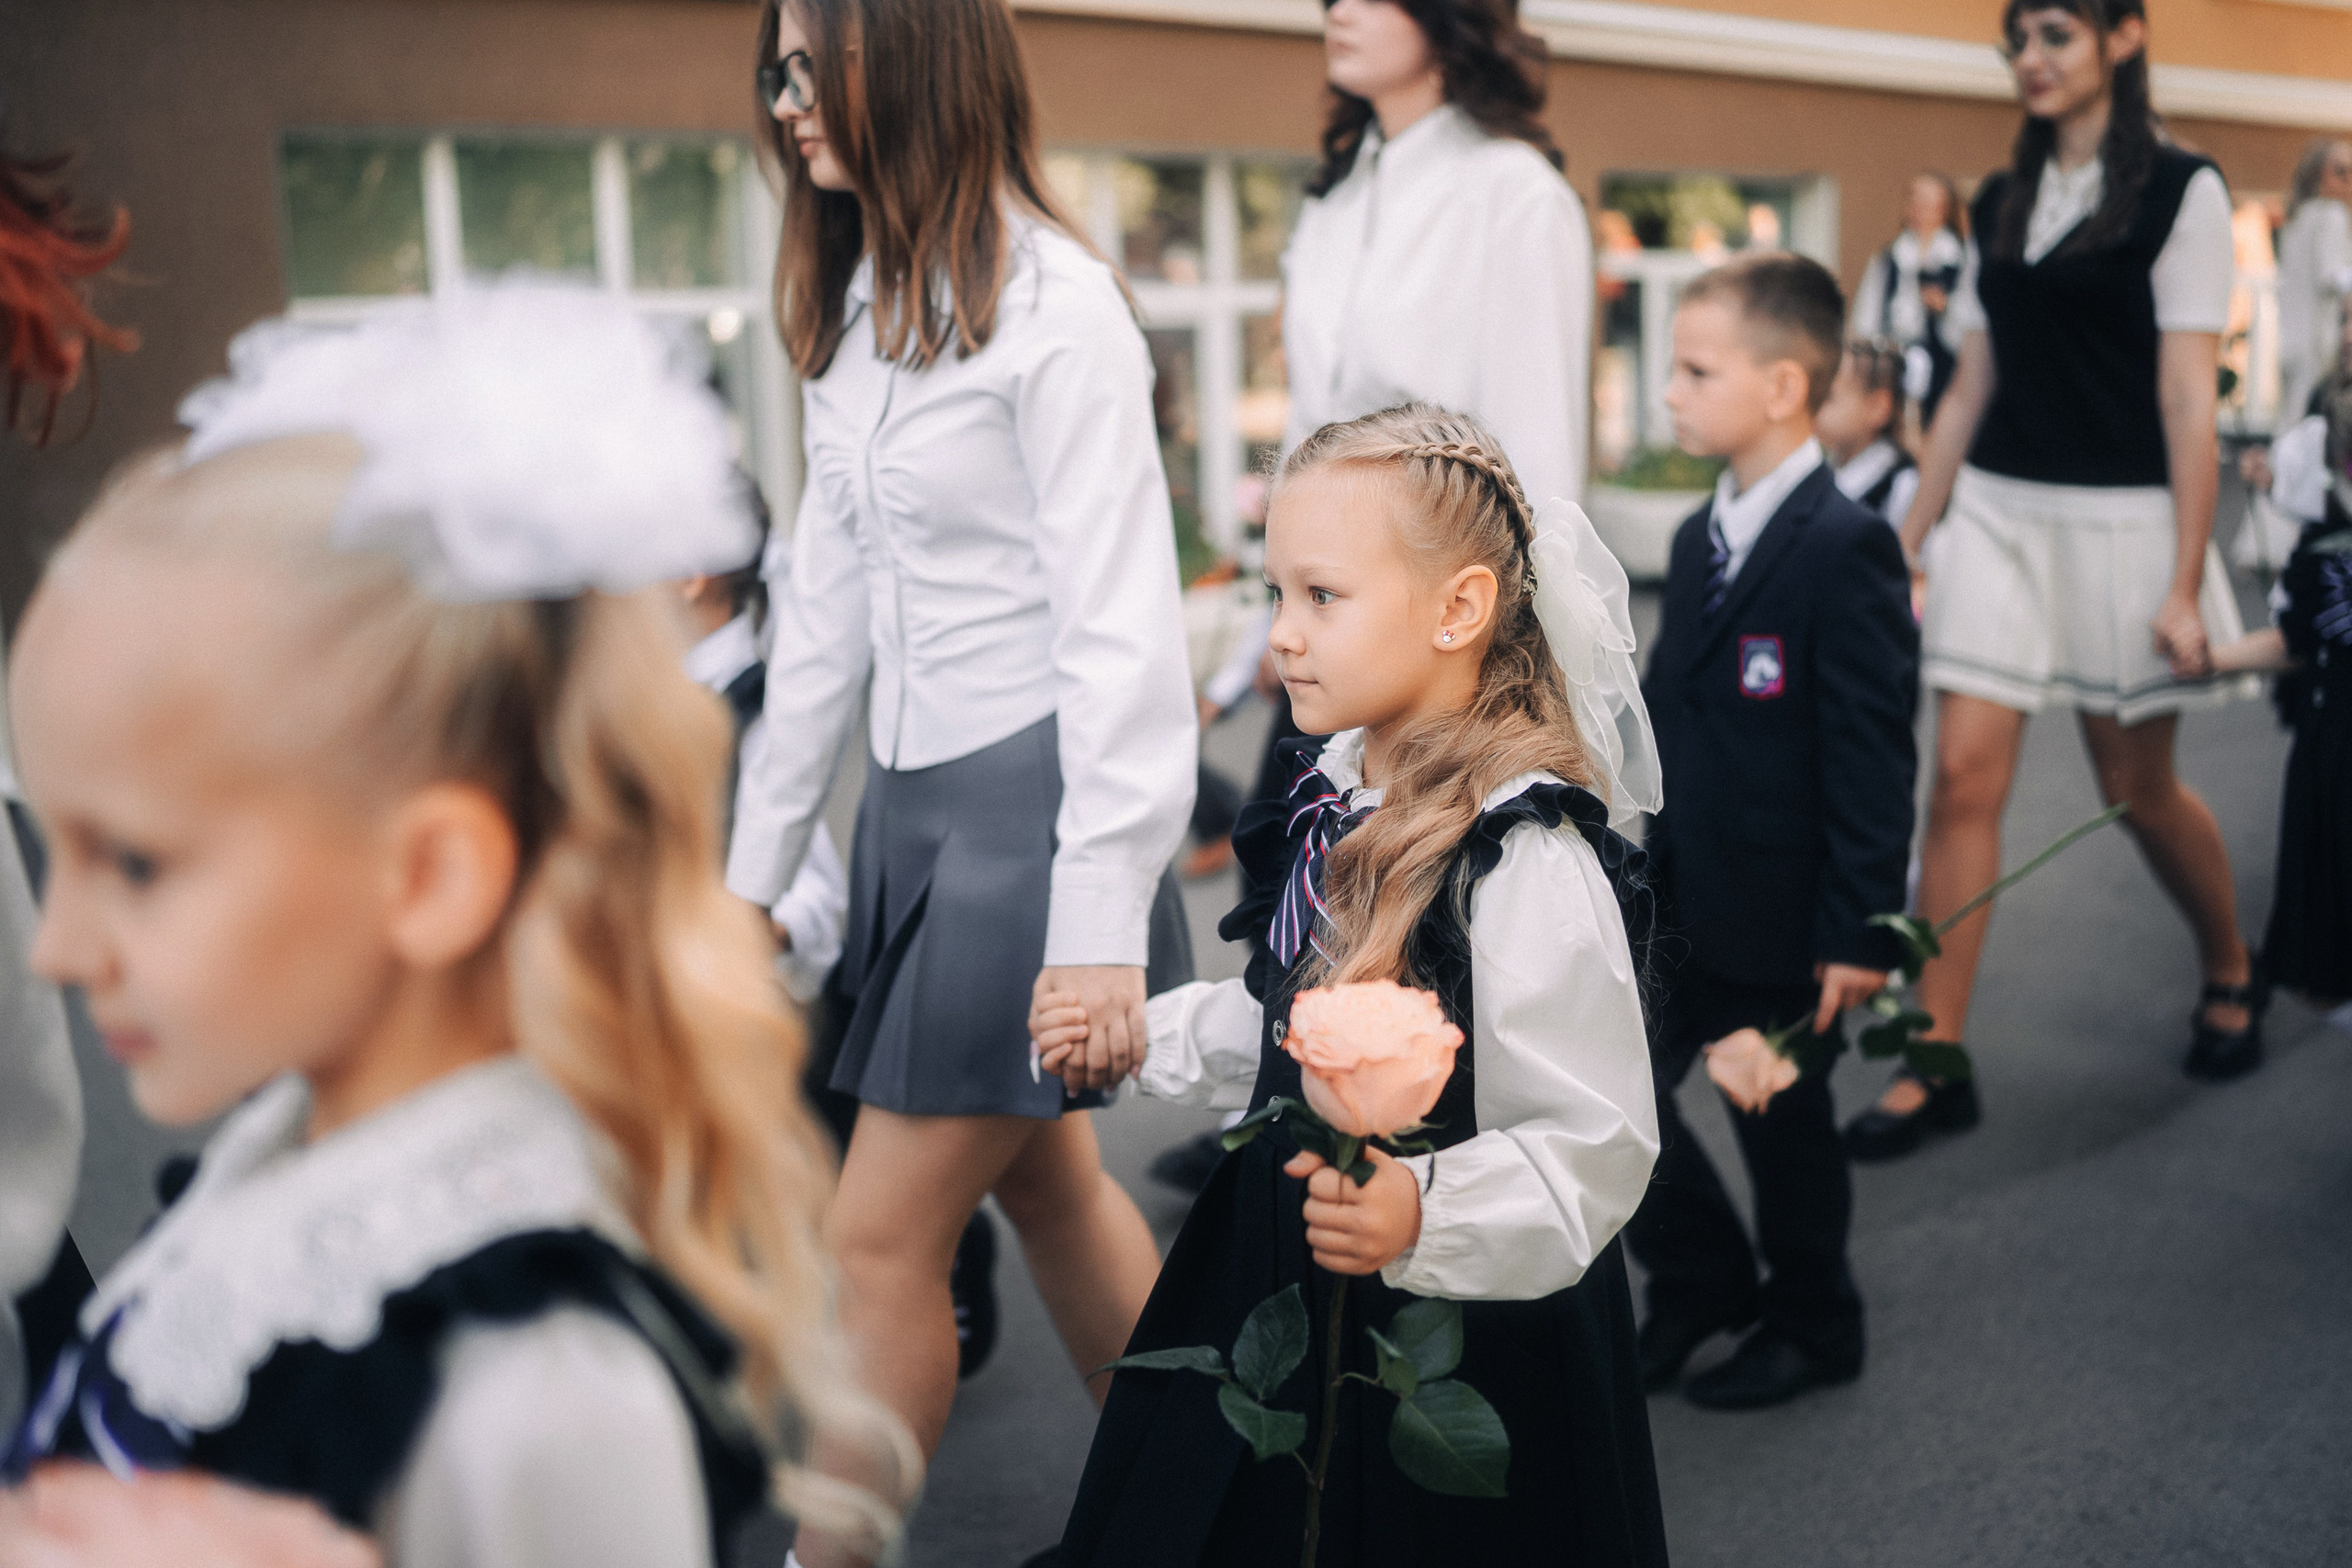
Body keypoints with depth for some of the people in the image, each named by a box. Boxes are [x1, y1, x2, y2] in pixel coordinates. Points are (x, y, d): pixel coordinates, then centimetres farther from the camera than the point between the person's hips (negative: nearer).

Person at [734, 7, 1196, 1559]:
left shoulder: (1054, 306, -13)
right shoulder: (851, 315, 12)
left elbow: (1121, 626, -17)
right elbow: (828, 601, 14)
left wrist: (1105, 924, -20)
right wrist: (758, 863, 15)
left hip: (1032, 797, -8)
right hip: (917, 794, 9)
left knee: (881, 1239, -3)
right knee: (1045, 1183, 18)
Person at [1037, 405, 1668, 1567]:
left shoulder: (1529, 862, -26)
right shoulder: (1336, 793, 1)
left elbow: (1594, 1146, -25)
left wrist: (1425, 1216, -38)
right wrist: (1137, 1035, 12)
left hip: (1459, 1331, -8)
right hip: (1281, 1289, 8)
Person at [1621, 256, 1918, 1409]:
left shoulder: (1843, 549, -17)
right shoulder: (1699, 539, 9)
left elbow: (1873, 751, -19)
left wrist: (1861, 928, -19)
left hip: (1783, 918, -7)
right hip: (1679, 902, 8)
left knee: (1782, 1121, 9)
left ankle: (1811, 1326, 33)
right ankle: (1699, 1286, 32)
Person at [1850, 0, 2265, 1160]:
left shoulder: (2180, 192, -3)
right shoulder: (2001, 203, 11)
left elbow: (2188, 397, -8)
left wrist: (2185, 584, -12)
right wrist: (1907, 541, 10)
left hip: (2119, 520, -4)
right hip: (1998, 513, 4)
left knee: (2137, 788, 8)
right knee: (1962, 779, -5)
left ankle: (2231, 976, 37)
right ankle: (1936, 1064, 0)